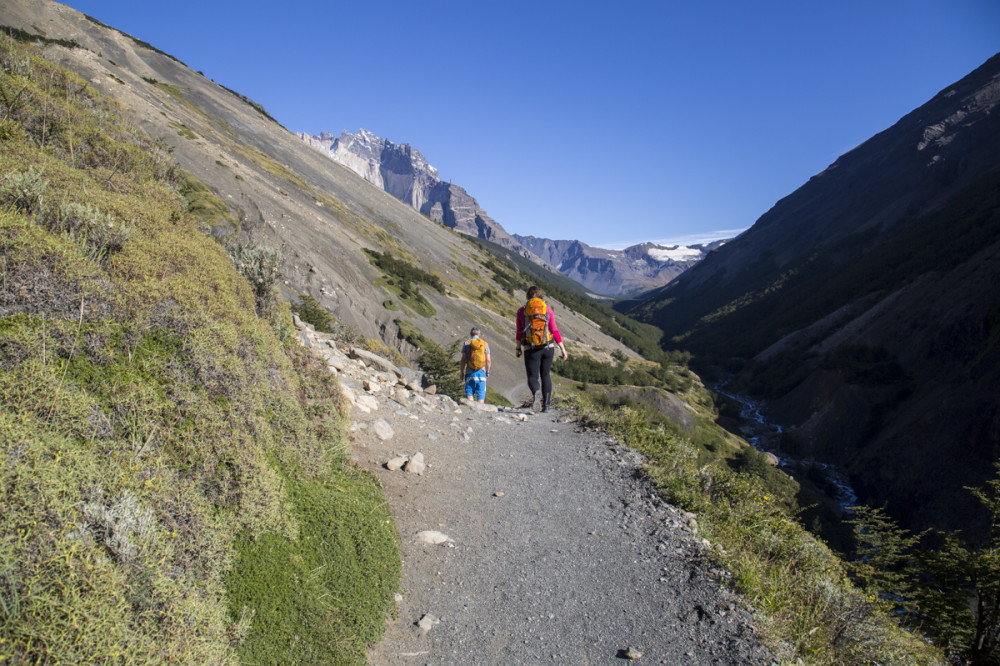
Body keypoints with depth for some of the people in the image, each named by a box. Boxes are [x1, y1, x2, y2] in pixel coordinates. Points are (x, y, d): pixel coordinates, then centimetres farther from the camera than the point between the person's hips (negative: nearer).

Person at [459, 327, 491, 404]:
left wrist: (461, 372, 5)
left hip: (470, 372, -1)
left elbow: (463, 360, -3)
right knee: (481, 393, 5)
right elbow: (488, 360, 4)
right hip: (481, 372, 1)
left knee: (469, 392, 2)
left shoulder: (467, 343, 1)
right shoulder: (485, 344, 6)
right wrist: (487, 371, 16)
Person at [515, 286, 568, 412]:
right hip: (548, 347, 2)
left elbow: (520, 332, 2)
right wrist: (563, 349, 3)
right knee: (545, 375, 17)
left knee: (532, 377, 5)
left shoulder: (522, 310, 2)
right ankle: (546, 404, 12)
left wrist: (518, 347, 16)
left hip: (531, 349, -2)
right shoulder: (548, 309, 4)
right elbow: (554, 331, -1)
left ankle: (536, 392, -28)